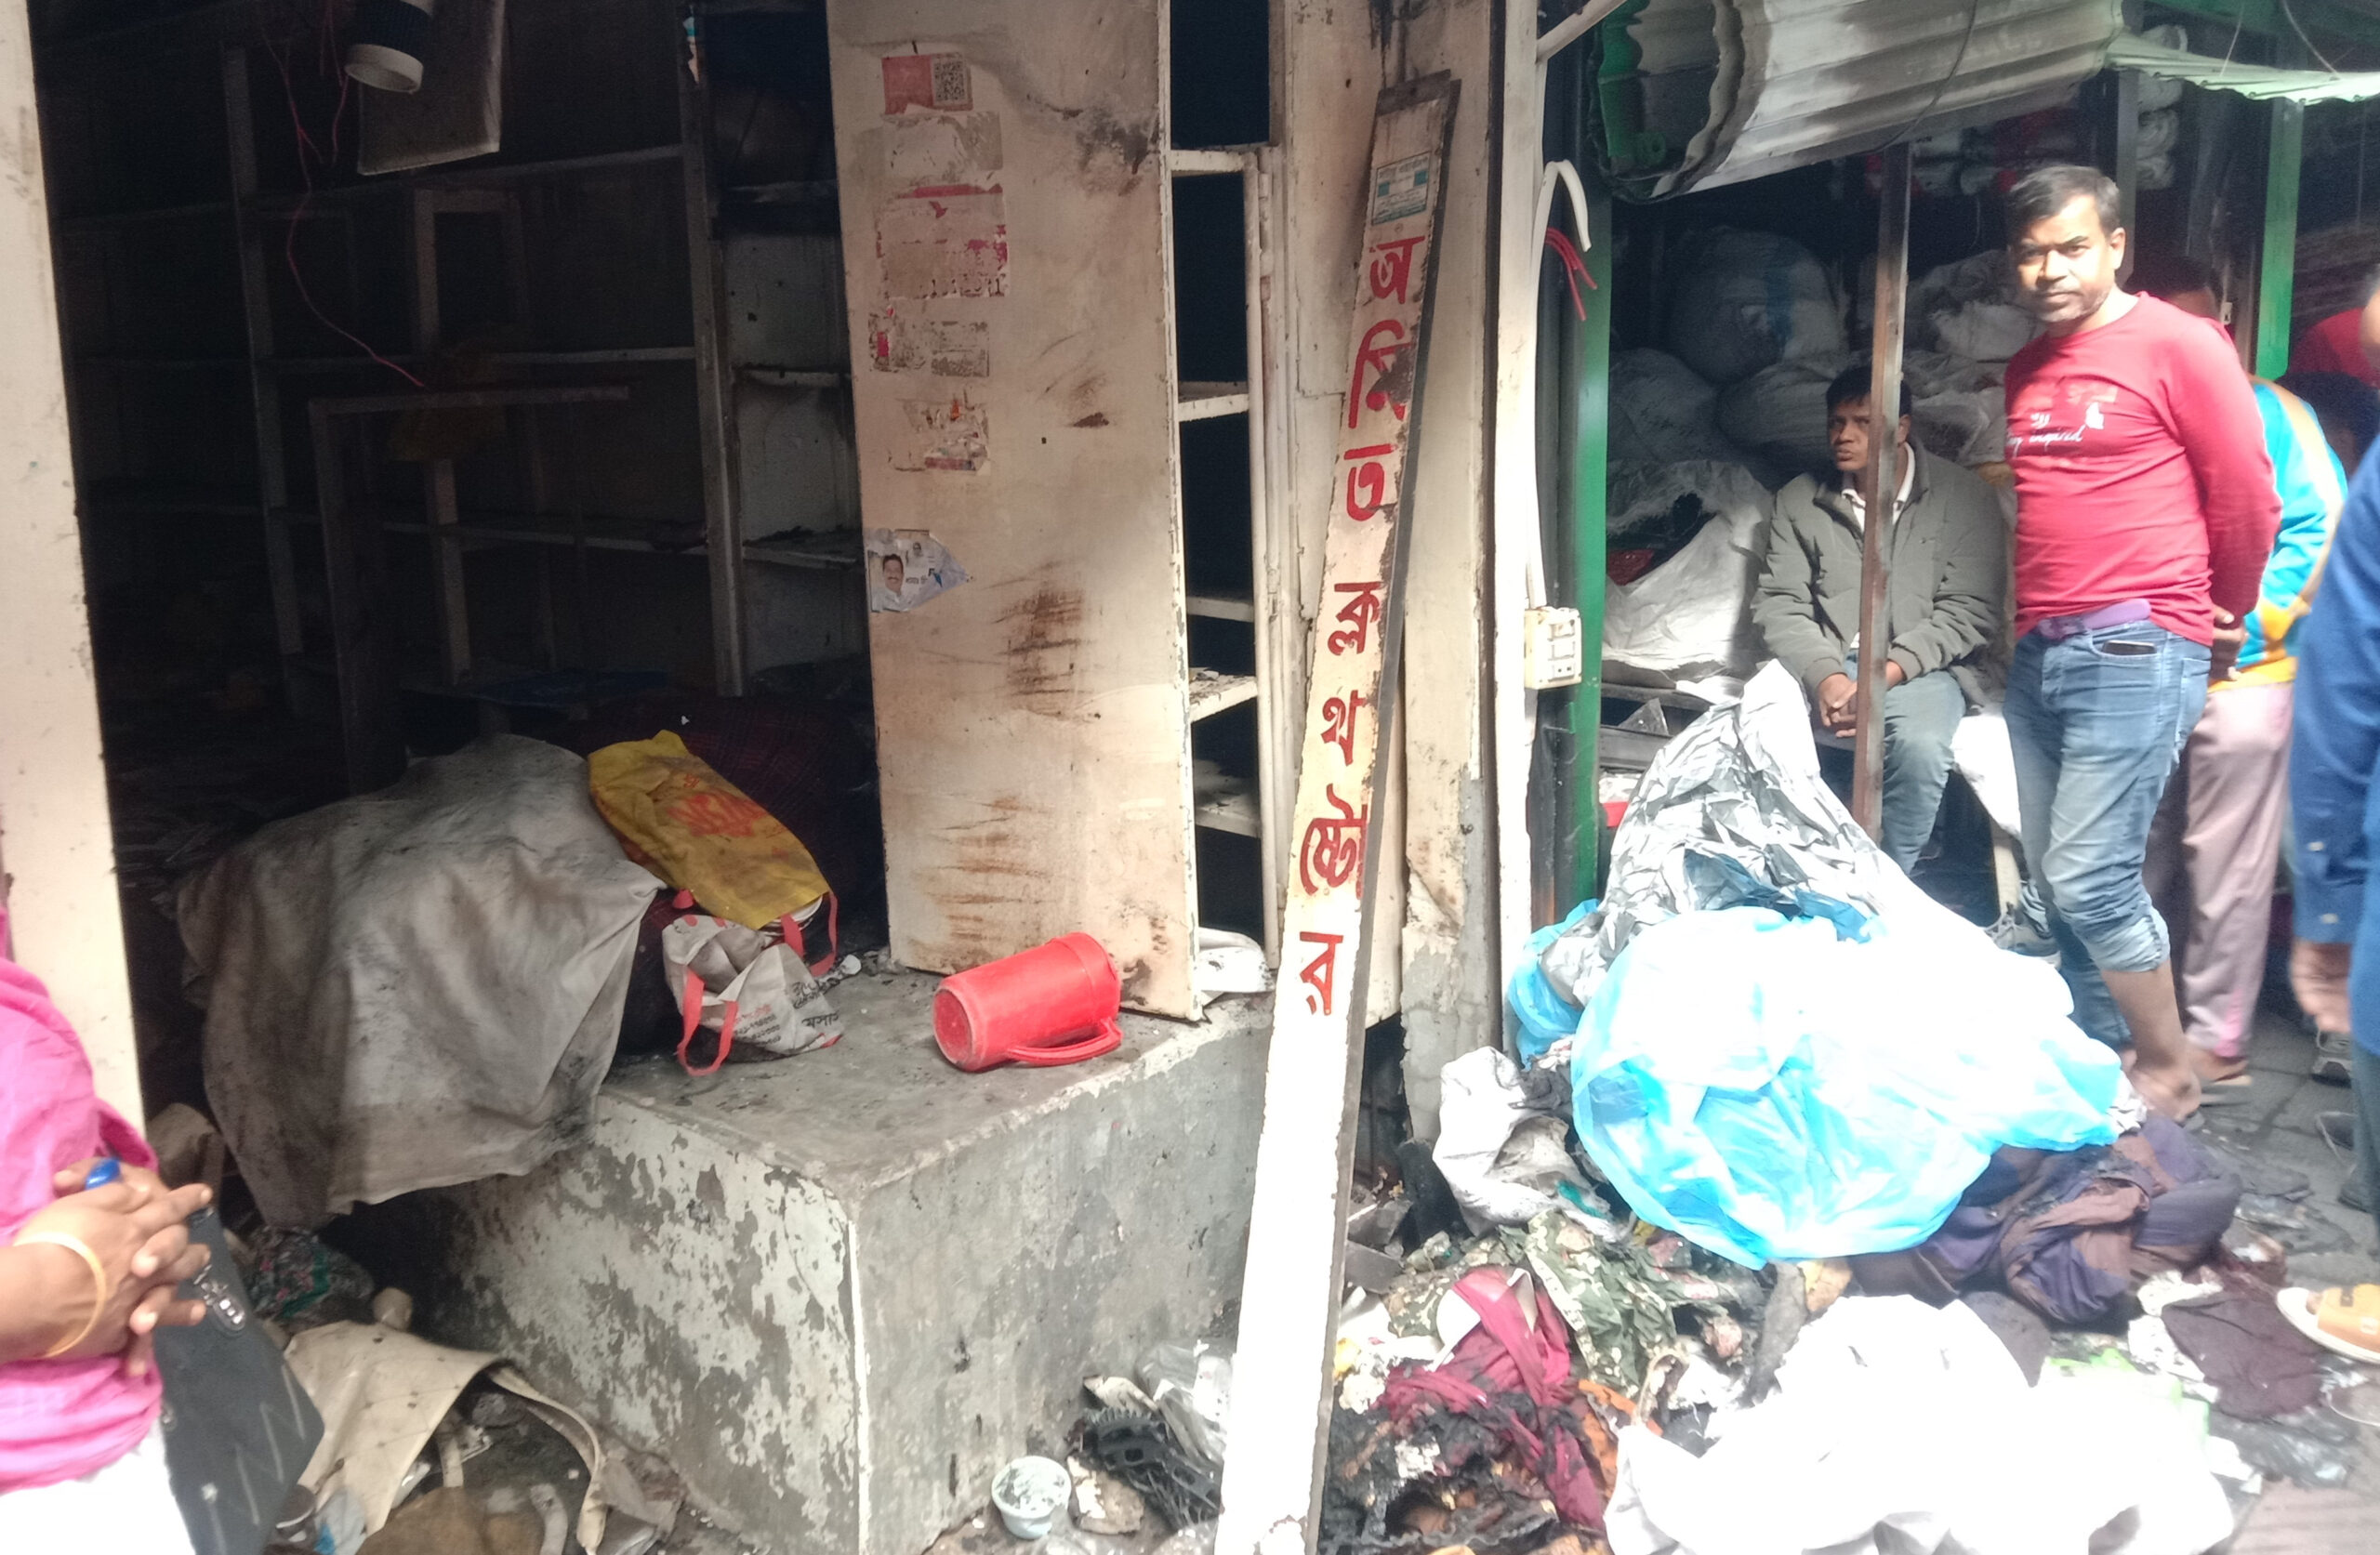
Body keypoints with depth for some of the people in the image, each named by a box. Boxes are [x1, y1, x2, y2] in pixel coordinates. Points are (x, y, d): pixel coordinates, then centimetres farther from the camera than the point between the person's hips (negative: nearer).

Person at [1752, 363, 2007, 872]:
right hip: (1821, 664, 2)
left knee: (1918, 746, -36)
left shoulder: (1962, 497, 3)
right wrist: (1825, 677, -17)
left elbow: (1968, 612, -5)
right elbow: (1780, 604, 2)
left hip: (1918, 667, -1)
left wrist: (1887, 673, -18)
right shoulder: (1800, 501, 11)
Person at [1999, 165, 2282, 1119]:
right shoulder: (2026, 371, 16)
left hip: (2135, 654, -7)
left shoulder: (2178, 345, -6)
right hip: (2038, 652, 7)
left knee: (2091, 881, -11)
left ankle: (2170, 1076, 7)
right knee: (2062, 886, 10)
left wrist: (2223, 615, 10)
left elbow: (2247, 502, -2)